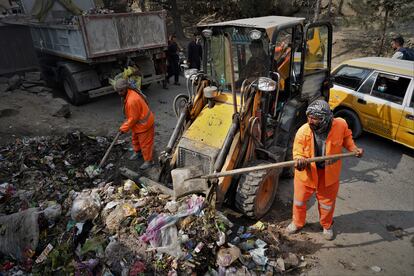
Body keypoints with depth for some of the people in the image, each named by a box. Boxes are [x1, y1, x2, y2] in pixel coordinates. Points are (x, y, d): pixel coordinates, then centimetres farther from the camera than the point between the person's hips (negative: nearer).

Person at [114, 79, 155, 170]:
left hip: (144, 123, -10)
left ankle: (148, 161, 20)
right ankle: (137, 151, 52)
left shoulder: (132, 100, -35)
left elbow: (133, 118, -26)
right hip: (138, 122, 10)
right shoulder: (130, 93, -3)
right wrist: (125, 124, 17)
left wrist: (124, 128, -15)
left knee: (145, 143, 5)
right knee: (135, 138, 28)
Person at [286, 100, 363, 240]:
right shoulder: (303, 131, -27)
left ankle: (327, 225, 52)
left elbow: (346, 137, 3)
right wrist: (300, 160, -39)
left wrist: (353, 149, -12)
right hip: (306, 172, -1)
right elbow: (297, 153, -18)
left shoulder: (340, 125, -22)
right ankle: (297, 223, 47)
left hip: (328, 173, 1)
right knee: (299, 200, 18)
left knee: (327, 202, 22)